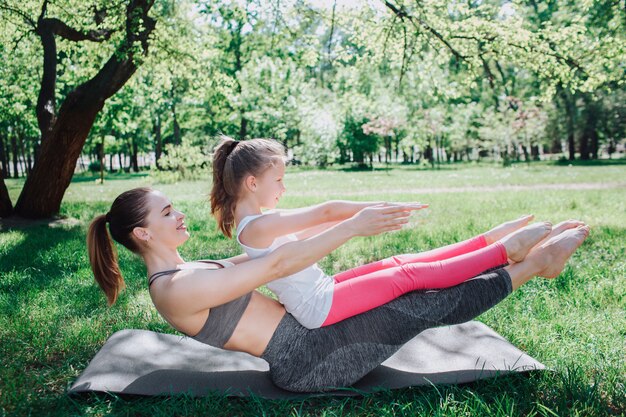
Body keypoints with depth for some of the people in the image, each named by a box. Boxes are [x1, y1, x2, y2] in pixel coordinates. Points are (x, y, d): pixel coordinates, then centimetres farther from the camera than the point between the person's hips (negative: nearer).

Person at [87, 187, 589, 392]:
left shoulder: (181, 273, 11)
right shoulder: (176, 289, -20)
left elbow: (256, 257, 16)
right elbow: (275, 265, -26)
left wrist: (330, 220, 13)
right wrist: (350, 227, -24)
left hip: (302, 330, 9)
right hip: (308, 357, -9)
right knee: (433, 302, -5)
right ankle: (533, 262, 10)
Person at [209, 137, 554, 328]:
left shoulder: (256, 222, 8)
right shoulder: (257, 226, -23)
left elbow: (313, 229, 13)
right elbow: (325, 212, -25)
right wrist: (384, 207, -22)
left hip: (319, 293, 9)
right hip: (319, 308, -9)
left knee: (399, 263, 5)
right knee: (409, 276, -9)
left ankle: (492, 240, 10)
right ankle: (506, 250, -3)